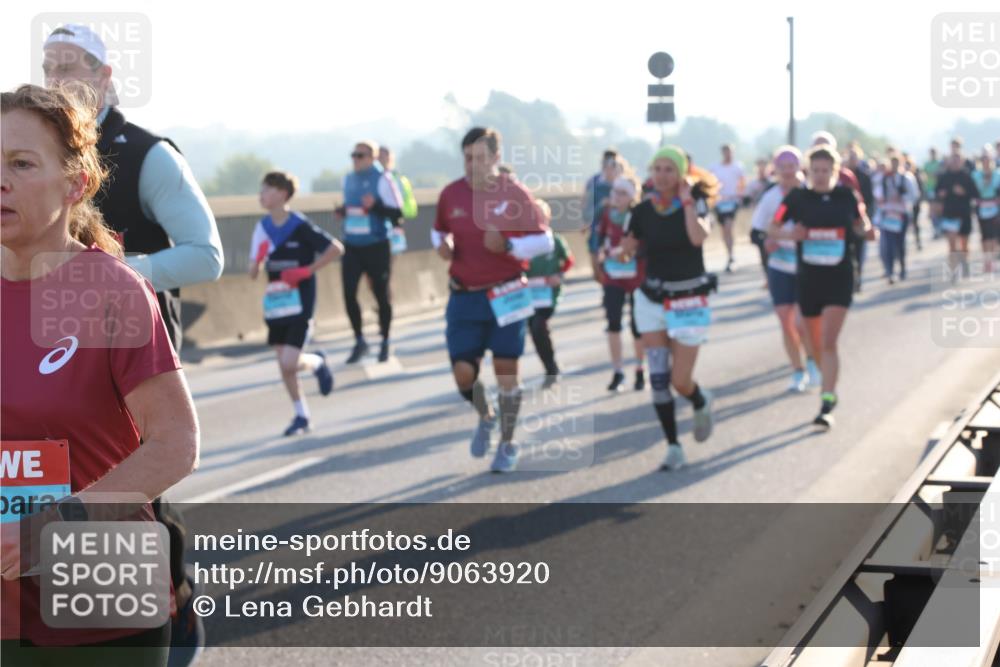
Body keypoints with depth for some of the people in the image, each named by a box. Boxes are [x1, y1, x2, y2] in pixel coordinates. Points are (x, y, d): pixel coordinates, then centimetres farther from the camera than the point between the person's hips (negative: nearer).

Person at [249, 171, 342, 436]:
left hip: (300, 303, -6)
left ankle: (317, 362, 19)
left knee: (290, 363, -14)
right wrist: (258, 259, -17)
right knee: (283, 366, 8)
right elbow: (253, 273, 5)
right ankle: (301, 416, 23)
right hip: (275, 304, 6)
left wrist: (307, 270, -14)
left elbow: (336, 248, -10)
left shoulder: (299, 225, -14)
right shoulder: (262, 227, 3)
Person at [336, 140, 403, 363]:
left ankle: (385, 343, 21)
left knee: (381, 294, 6)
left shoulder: (382, 180, -10)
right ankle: (359, 341, 12)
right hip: (351, 246, 5)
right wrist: (342, 212, 3)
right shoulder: (348, 179, 9)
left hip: (376, 246, -5)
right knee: (349, 293, -3)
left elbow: (397, 213, -12)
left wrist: (375, 206, -26)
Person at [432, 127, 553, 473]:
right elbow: (439, 230, 19)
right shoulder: (451, 194, 0)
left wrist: (508, 244, -21)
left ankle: (508, 444, 19)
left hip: (506, 296, -2)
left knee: (506, 371, 1)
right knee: (463, 373, -3)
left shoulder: (514, 194, -8)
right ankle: (486, 417, 30)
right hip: (464, 297, 2)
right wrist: (441, 245, -5)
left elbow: (545, 240, -4)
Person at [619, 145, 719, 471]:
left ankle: (701, 402, 32)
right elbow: (628, 250, 10)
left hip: (688, 300, -3)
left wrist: (686, 200, -22)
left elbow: (698, 237, -29)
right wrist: (624, 251, -11)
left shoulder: (695, 203, -9)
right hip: (652, 299, 3)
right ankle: (674, 446, 8)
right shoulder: (643, 211, -1)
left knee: (680, 381, -4)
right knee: (658, 379, -3)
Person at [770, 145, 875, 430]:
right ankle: (831, 389, 37)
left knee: (828, 343, -13)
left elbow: (860, 223, 13)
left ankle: (827, 405, -13)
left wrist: (867, 230, -9)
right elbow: (774, 229, 3)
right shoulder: (797, 197, -2)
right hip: (808, 278, 2)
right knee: (817, 344, 13)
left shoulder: (846, 196, -1)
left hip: (839, 278, -2)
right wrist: (790, 234, -18)